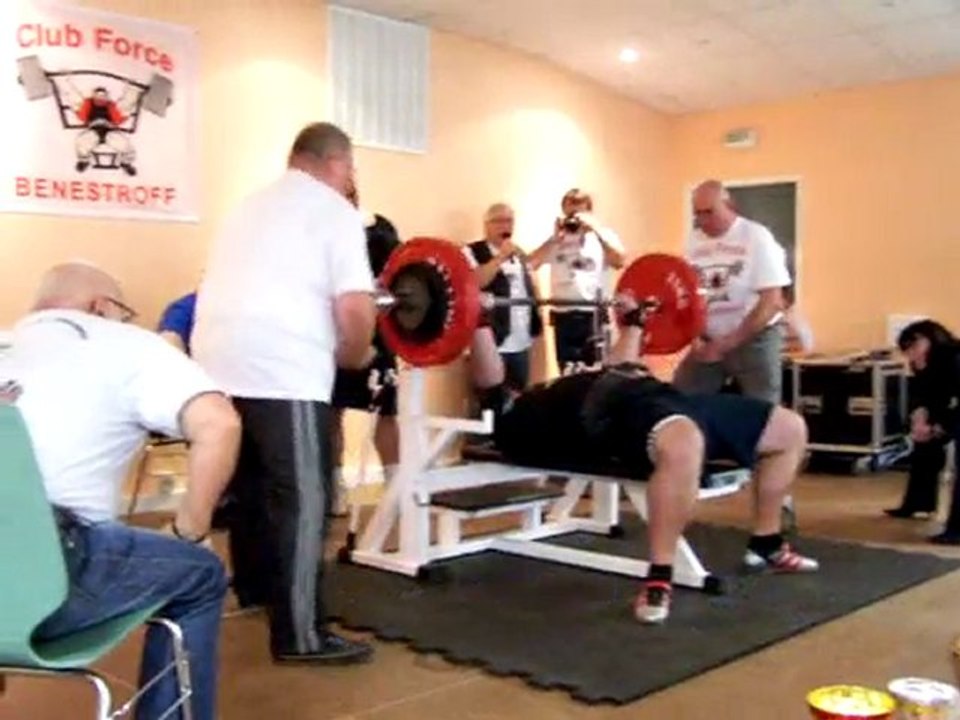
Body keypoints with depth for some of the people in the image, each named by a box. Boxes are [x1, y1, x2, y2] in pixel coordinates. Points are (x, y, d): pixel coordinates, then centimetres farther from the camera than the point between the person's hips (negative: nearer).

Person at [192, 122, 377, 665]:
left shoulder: (252, 207, 25)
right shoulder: (334, 210, 1)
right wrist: (355, 357, 9)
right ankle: (301, 634, 1)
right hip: (281, 373, -8)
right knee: (302, 501, -2)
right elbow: (354, 308, -10)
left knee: (253, 486, 22)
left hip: (220, 364, 8)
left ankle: (256, 588, 37)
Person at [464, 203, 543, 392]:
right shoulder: (473, 252, -5)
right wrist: (501, 257, -20)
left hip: (521, 343, 7)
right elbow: (475, 282, -22)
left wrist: (536, 325, 14)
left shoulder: (519, 254, 17)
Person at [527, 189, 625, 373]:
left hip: (593, 315, -3)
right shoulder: (556, 240, 10)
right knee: (567, 373, 9)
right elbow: (530, 264, -3)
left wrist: (596, 230, -13)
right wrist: (554, 239, -8)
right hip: (562, 315, 3)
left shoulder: (602, 236, 5)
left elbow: (618, 262, -14)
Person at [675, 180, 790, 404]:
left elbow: (771, 302, -14)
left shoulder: (756, 237, -10)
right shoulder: (693, 241, 3)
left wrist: (727, 344, -18)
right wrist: (693, 338, -8)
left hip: (755, 340, -4)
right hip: (707, 341, 4)